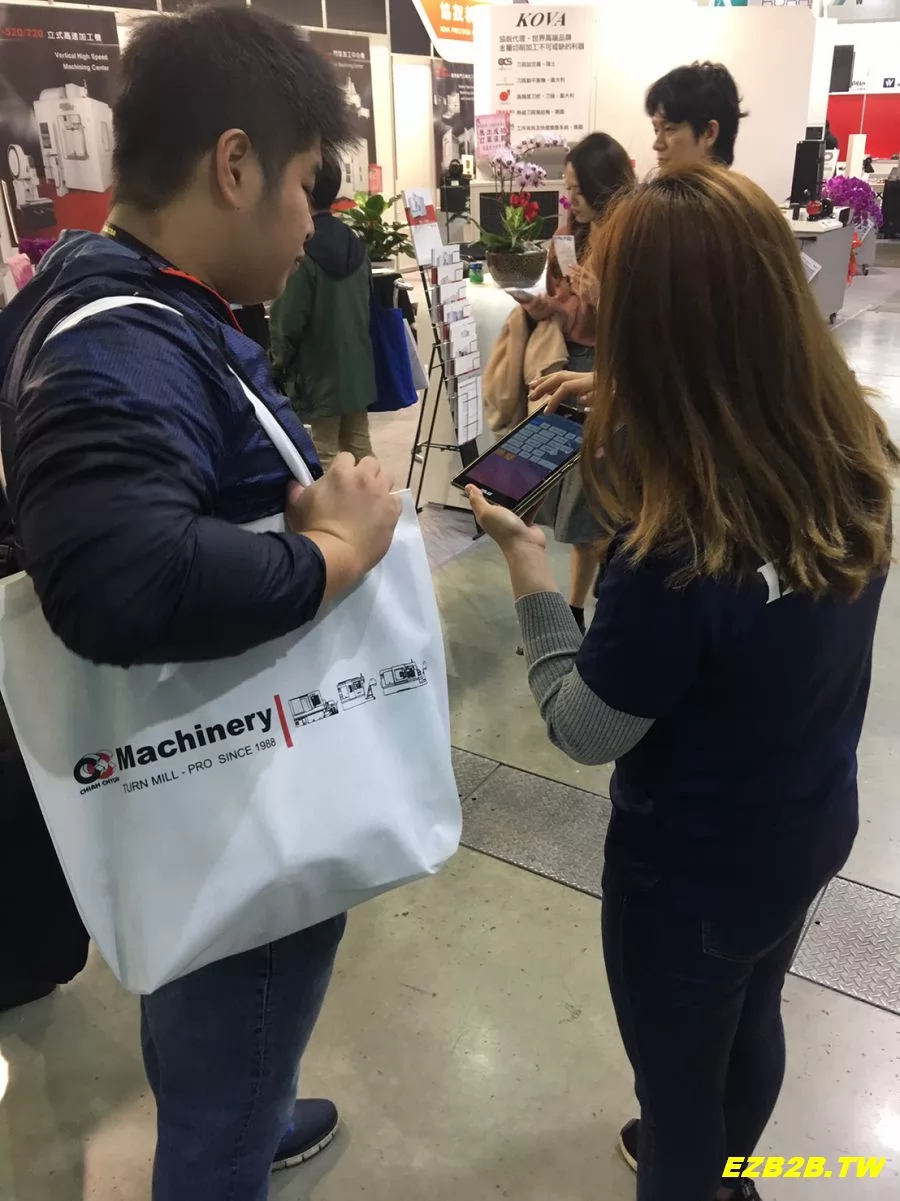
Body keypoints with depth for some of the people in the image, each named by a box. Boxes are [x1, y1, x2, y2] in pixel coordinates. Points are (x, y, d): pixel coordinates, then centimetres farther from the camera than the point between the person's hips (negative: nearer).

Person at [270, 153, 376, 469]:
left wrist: (280, 361, 1)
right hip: (358, 363, 7)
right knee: (359, 443, 15)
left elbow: (289, 319, -15)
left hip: (320, 369, -7)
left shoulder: (300, 251, -18)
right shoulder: (354, 242, 4)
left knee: (327, 451, 2)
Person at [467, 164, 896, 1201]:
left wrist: (526, 560, -13)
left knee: (678, 1080, 21)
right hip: (810, 830, 8)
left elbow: (582, 730, -21)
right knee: (751, 1021, 33)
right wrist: (611, 455, -1)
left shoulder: (676, 555, -36)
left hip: (693, 872, -8)